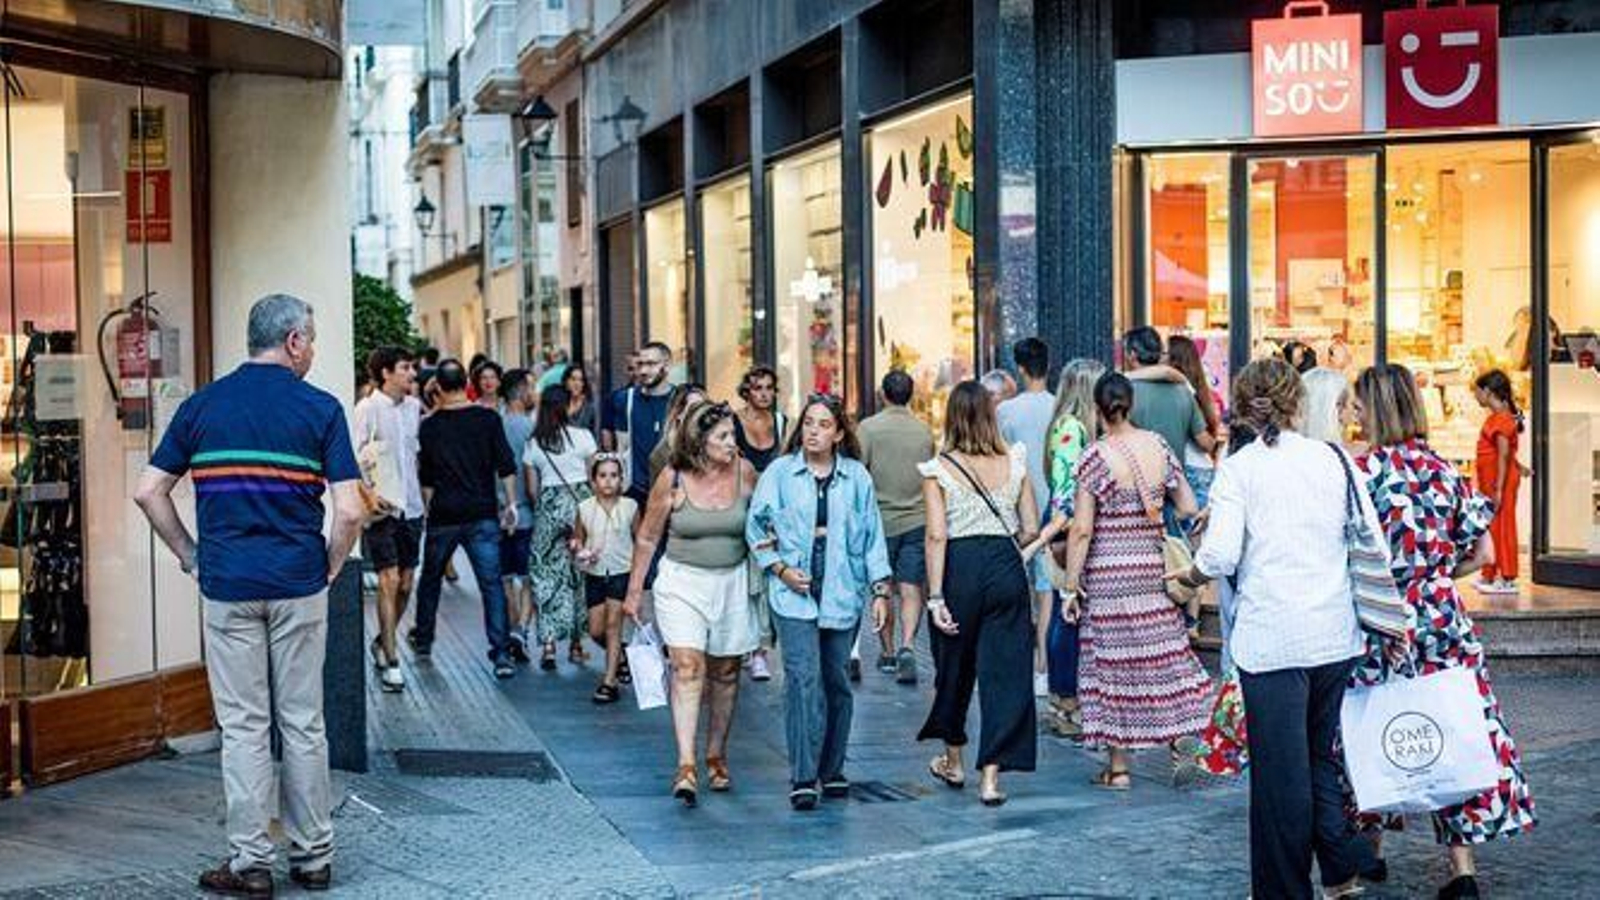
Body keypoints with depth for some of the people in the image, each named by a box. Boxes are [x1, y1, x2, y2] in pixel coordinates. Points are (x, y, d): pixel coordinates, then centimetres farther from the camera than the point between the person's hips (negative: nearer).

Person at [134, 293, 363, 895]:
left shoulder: (202, 404, 4)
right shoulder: (320, 409, -4)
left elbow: (148, 493, 2)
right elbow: (349, 512, -10)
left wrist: (191, 556, 11)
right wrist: (329, 568, 5)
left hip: (227, 586, 1)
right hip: (299, 585, -1)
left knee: (243, 726, 5)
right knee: (302, 723, 8)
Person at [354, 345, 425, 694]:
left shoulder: (414, 407, 8)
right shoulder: (368, 409, -9)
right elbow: (356, 458, -10)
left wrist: (422, 491, 11)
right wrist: (369, 495, -18)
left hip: (411, 507, 6)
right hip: (382, 508, -6)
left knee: (406, 582, 9)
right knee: (389, 580, -8)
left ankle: (383, 641, 29)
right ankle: (390, 659, -2)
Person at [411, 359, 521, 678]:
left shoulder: (430, 426, 0)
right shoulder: (488, 419, -4)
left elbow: (426, 477, 7)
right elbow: (506, 466, -6)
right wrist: (510, 504, 2)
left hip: (443, 516, 1)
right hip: (482, 514, -1)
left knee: (430, 578, 20)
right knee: (491, 583, -3)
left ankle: (423, 639, 33)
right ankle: (501, 654, -10)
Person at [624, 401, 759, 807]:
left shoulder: (744, 473, -4)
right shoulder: (673, 480, -9)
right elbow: (647, 537, 2)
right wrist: (634, 591, 5)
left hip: (732, 582, 3)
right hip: (682, 581, -3)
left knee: (725, 672, 11)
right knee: (687, 668, -14)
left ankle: (716, 756, 28)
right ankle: (686, 766, -18)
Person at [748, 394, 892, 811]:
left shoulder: (857, 478, 6)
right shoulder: (779, 473, 1)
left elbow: (872, 536, 9)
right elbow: (755, 526, 7)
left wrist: (880, 590, 4)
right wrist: (781, 569, -5)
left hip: (843, 595, 2)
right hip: (794, 596, -2)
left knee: (837, 681, 8)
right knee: (803, 679, -12)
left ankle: (832, 770, 22)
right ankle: (802, 778, -13)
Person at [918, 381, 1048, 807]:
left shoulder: (938, 469, -4)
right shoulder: (1014, 462, 2)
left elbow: (937, 536, -10)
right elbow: (1031, 528, 5)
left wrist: (935, 597, -9)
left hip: (959, 568, -1)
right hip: (1006, 569, 1)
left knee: (955, 668, 17)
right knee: (1004, 671, 4)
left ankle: (953, 760, 34)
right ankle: (990, 776, 0)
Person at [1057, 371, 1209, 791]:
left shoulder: (1096, 457, -11)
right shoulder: (1158, 446, 2)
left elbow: (1082, 529, -12)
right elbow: (1189, 508, 7)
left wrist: (1071, 584, -6)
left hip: (1108, 573, -4)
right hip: (1153, 567, 4)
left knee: (1114, 661, 3)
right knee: (1163, 651, 12)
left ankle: (1118, 767, 8)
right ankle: (1182, 735, 12)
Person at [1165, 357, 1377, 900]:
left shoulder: (1238, 467, -6)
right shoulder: (1332, 458, 5)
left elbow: (1220, 556, -14)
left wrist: (1189, 576, 6)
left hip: (1271, 638, -4)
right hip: (1335, 633, 5)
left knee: (1279, 770, 2)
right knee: (1323, 754, 19)